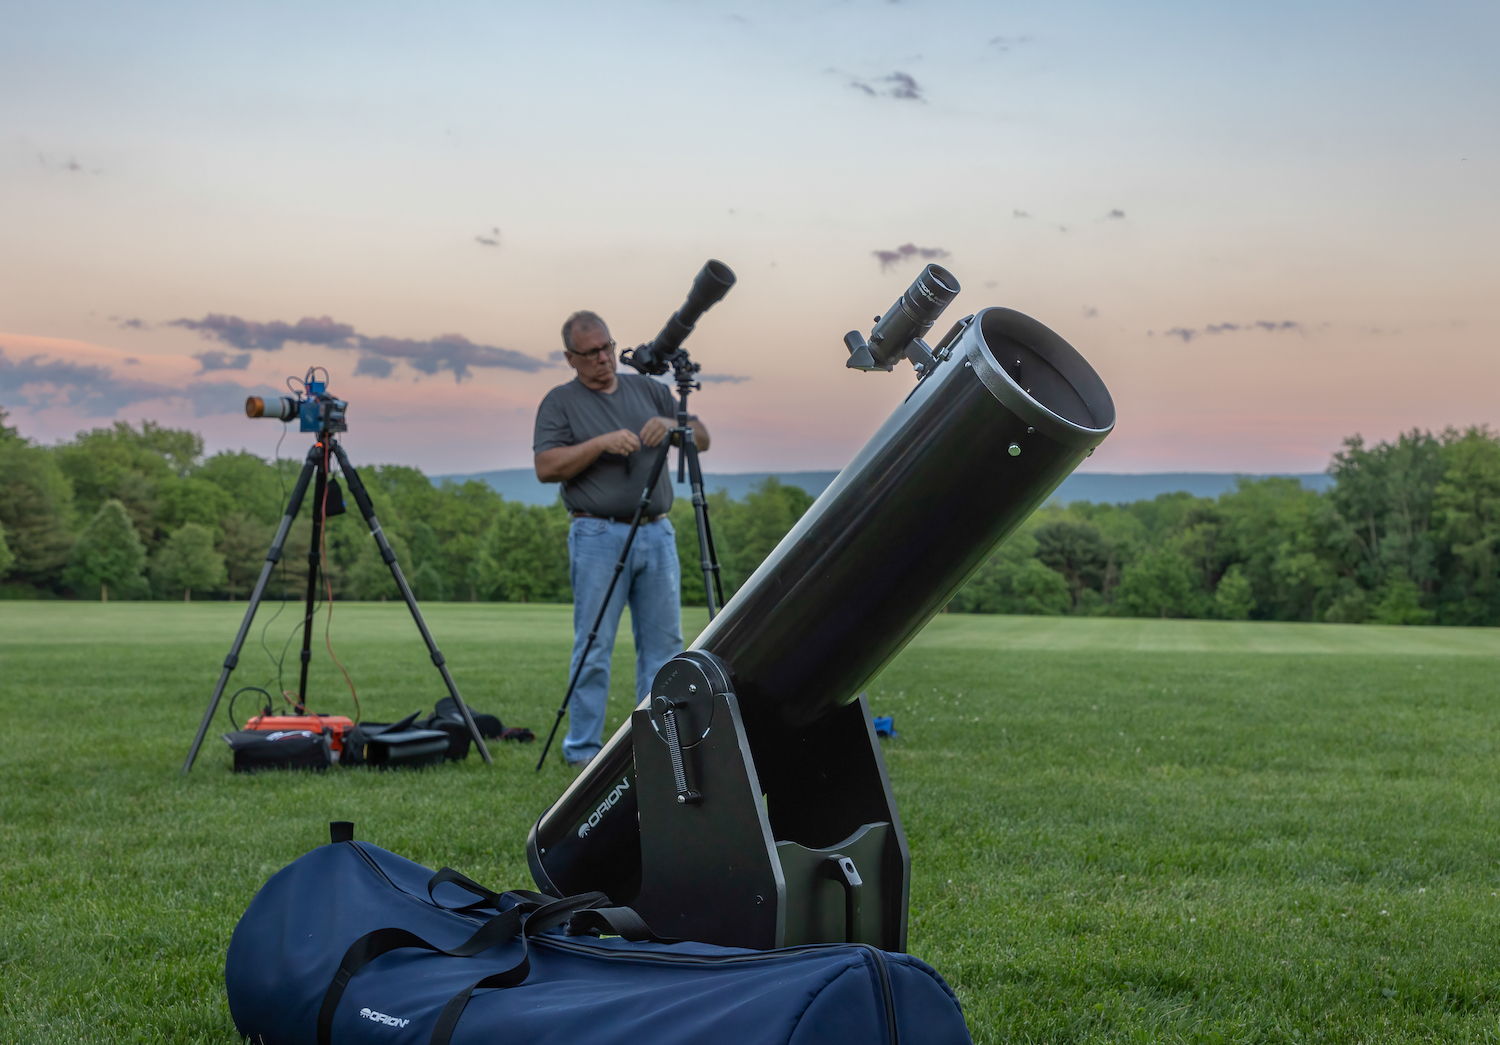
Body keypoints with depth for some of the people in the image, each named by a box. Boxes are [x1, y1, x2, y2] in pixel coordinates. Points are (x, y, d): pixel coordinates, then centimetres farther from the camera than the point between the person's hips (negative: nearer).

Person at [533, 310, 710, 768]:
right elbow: (546, 467, -9)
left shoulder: (648, 389, 15)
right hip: (598, 536, -4)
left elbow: (703, 438, 11)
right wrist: (601, 443, -17)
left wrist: (673, 425, -9)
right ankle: (583, 749, 4)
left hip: (657, 533, 4)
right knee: (594, 647, -3)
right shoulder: (560, 402, 3)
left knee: (664, 643, 5)